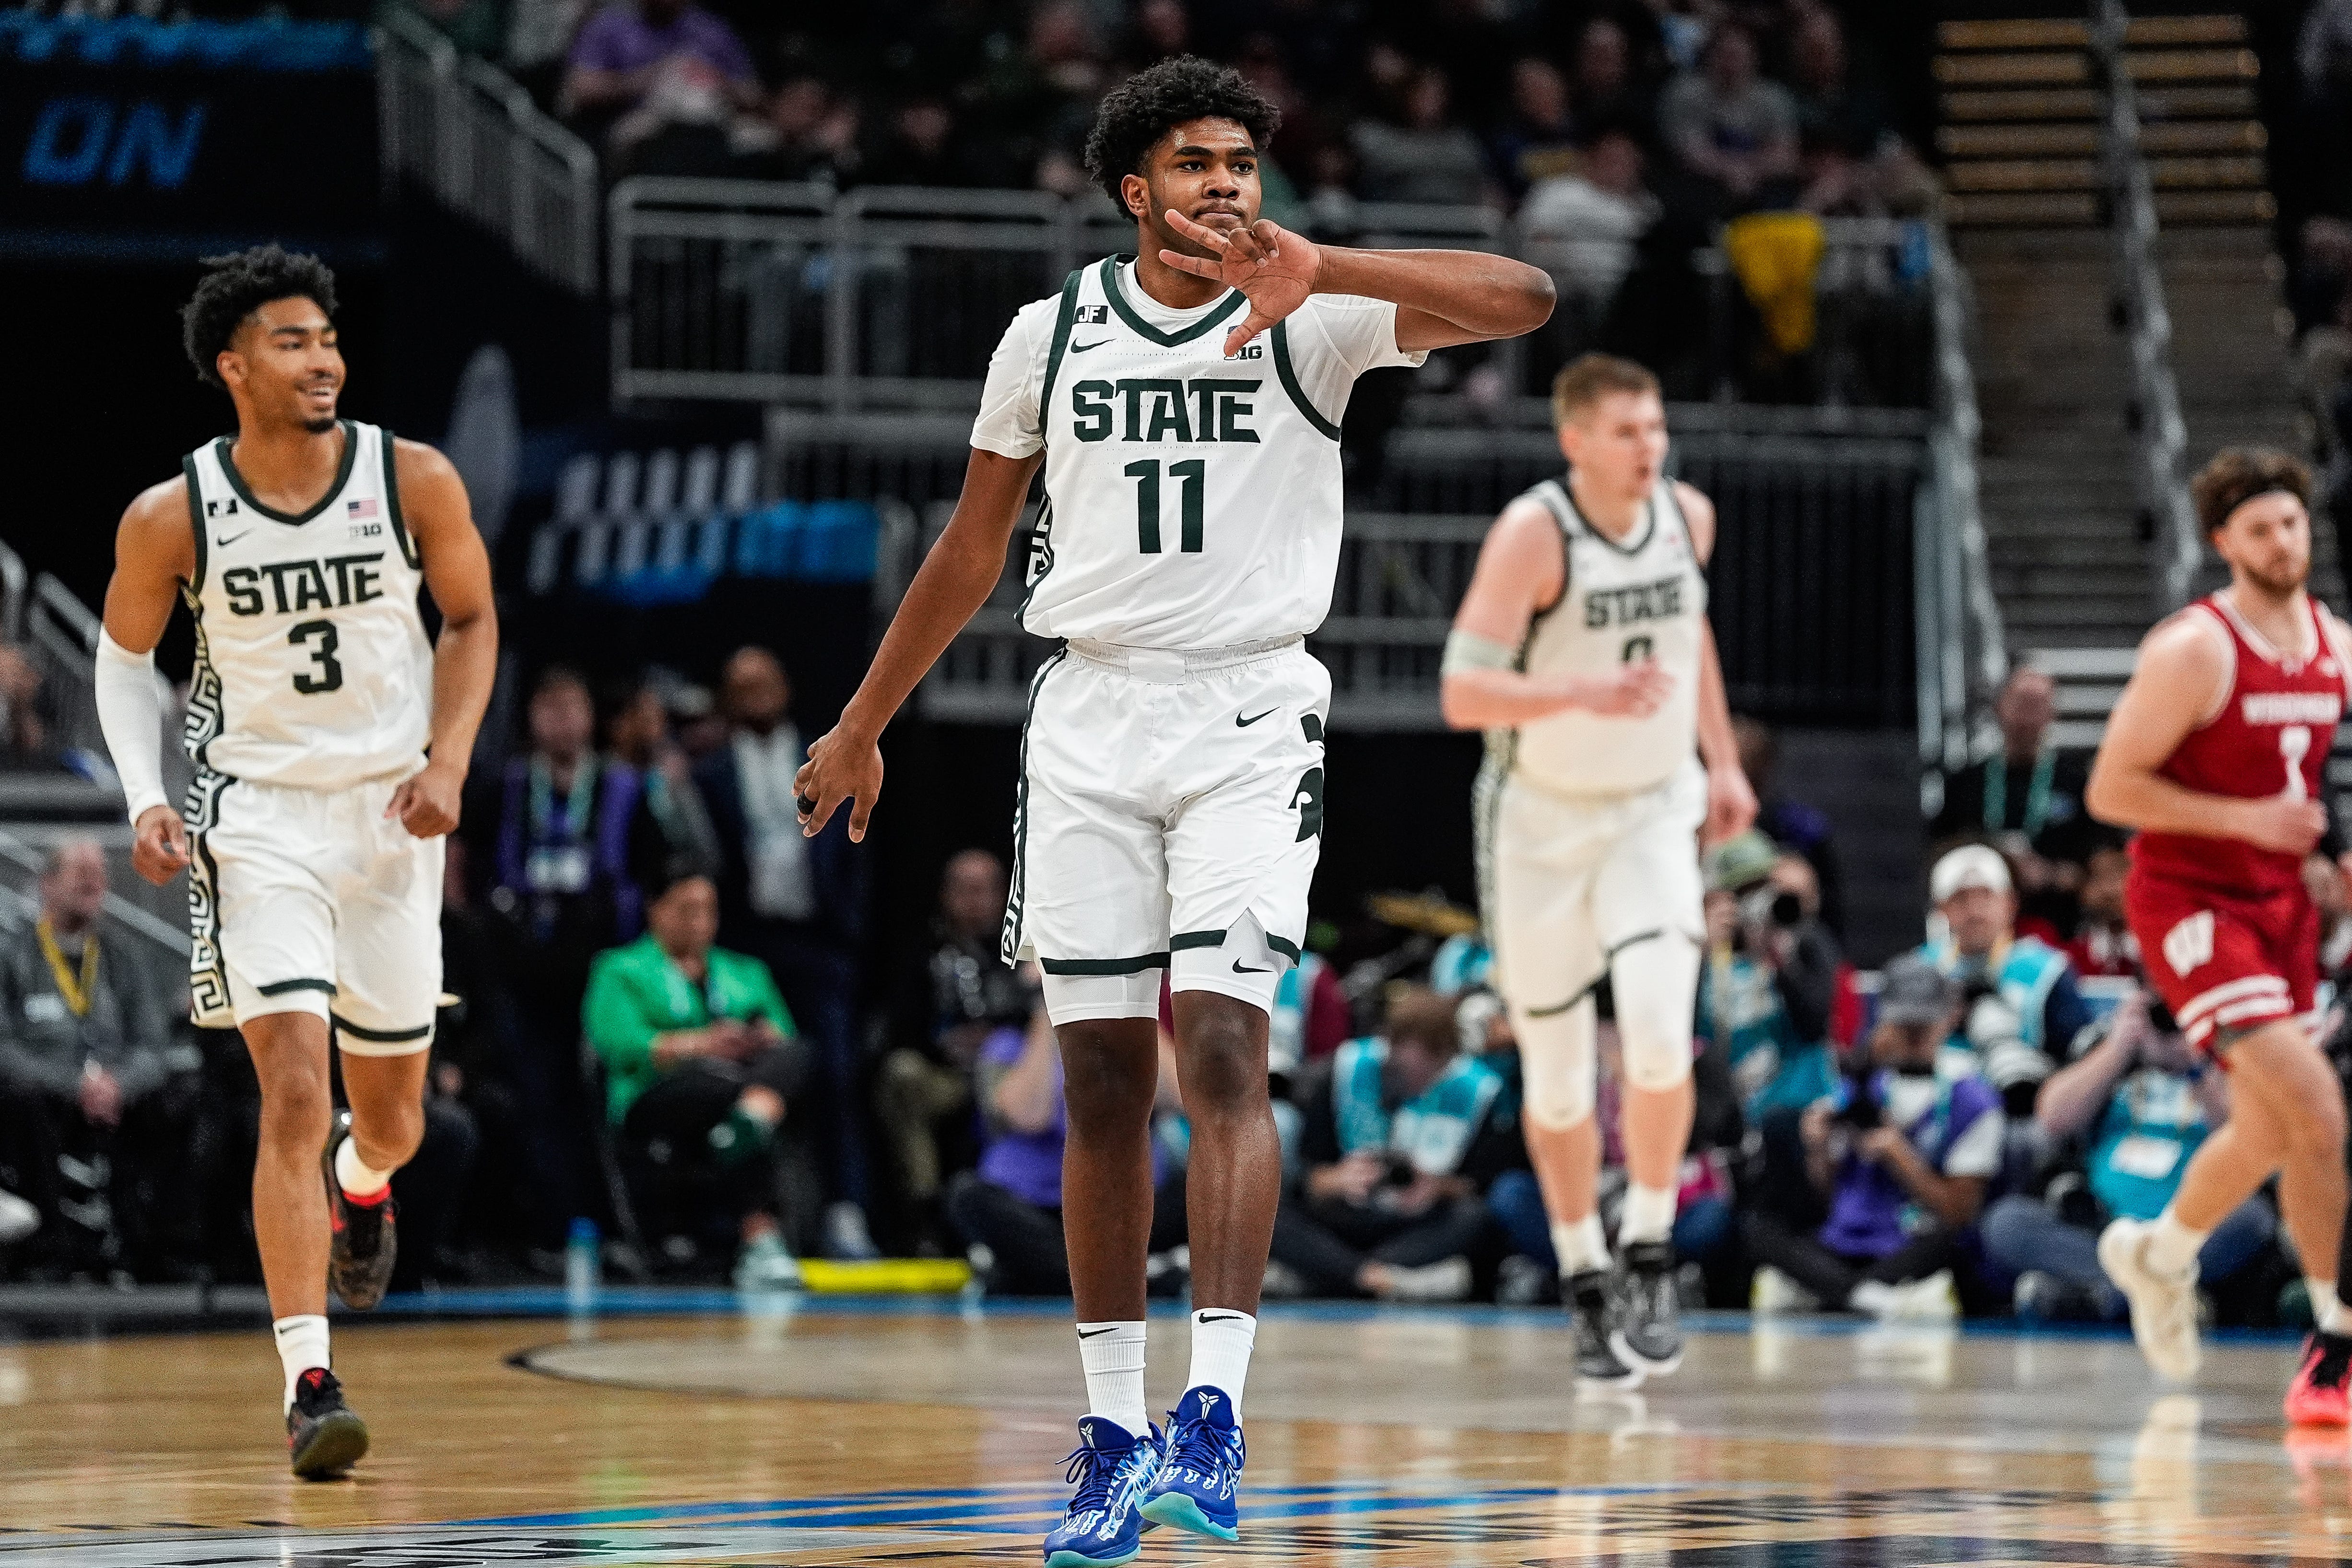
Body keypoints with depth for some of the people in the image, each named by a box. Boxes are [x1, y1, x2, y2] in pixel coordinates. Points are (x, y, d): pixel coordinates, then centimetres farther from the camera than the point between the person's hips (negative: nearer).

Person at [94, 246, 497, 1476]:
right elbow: (124, 656, 7)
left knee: (390, 1114, 13)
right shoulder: (170, 519, -9)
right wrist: (146, 799, -6)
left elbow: (471, 618, 7)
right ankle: (308, 1386, -16)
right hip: (257, 814, -2)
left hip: (392, 812, 2)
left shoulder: (414, 482, -8)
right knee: (294, 1098, -17)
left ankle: (363, 1181, 52)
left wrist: (447, 761, -6)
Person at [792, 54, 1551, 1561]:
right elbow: (971, 549, 16)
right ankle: (1113, 1435, 10)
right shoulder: (1053, 334, 6)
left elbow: (1523, 299, -18)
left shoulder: (1313, 319, -3)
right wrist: (862, 728, 19)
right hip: (1090, 715, 3)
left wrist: (1320, 271, -30)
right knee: (1103, 1079, 4)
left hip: (1249, 716, -3)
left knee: (1222, 1046, -16)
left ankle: (1215, 1409, -19)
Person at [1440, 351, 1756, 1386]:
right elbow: (1463, 694, -28)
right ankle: (1584, 1283, 24)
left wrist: (1723, 760, 16)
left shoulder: (1688, 517, -5)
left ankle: (1649, 1259, -3)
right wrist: (1584, 695, -42)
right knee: (1556, 1069, 5)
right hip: (1542, 821, -2)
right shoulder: (1533, 534, -21)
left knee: (1658, 1029, -19)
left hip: (1655, 809, 2)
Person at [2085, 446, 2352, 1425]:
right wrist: (2246, 819, -22)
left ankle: (2159, 1252, 48)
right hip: (2190, 898, -8)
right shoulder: (2193, 651, -16)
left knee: (2269, 1131, 20)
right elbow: (2110, 790, -16)